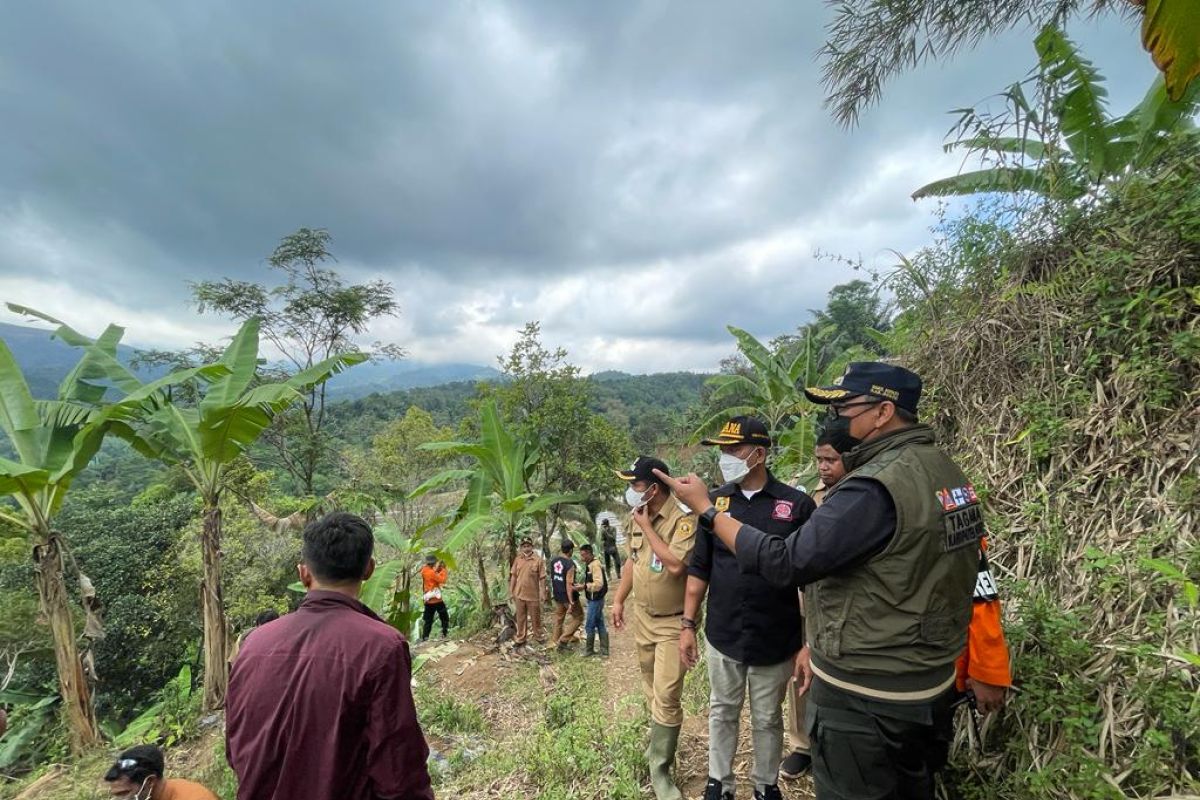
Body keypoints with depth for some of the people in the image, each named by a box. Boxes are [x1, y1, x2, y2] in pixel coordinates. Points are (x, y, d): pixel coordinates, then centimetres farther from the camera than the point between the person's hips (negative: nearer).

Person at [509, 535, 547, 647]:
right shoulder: (517, 559, 0)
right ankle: (520, 639, 28)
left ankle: (538, 636, 33)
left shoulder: (538, 560, -11)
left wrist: (543, 593, -8)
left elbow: (542, 578, -8)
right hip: (519, 594, 3)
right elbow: (513, 576, 6)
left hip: (533, 595, -3)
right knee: (520, 618, 14)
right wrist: (511, 591, 6)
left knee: (535, 617, 13)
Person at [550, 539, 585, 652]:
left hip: (557, 596, 7)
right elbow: (569, 584, -24)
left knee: (558, 619, 20)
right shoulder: (570, 564, -22)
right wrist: (571, 603, -21)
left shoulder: (554, 562, 0)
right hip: (568, 597, -7)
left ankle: (556, 641, 28)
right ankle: (564, 639, 3)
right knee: (578, 617, 10)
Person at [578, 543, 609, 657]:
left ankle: (589, 650, 18)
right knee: (600, 625, 14)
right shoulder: (589, 564, 10)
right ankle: (604, 650, 22)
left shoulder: (595, 565, -21)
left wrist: (585, 586, -26)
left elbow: (598, 584, -27)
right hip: (594, 599, 10)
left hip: (595, 600, -10)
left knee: (590, 626, 4)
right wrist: (584, 585, 6)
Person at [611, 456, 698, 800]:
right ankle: (662, 743, 42)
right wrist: (618, 600, 13)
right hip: (642, 617, 7)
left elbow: (676, 566, -36)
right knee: (652, 690, 21)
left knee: (666, 697, -2)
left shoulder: (683, 519, -24)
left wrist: (647, 527, -27)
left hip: (673, 623, -7)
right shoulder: (637, 518, 0)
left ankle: (659, 768, 15)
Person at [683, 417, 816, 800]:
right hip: (722, 637, 2)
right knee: (722, 713, 18)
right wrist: (688, 625, 3)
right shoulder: (715, 501, -3)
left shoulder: (797, 505, -11)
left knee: (767, 719, 18)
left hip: (775, 640, -1)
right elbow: (699, 570, 3)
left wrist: (810, 642, -6)